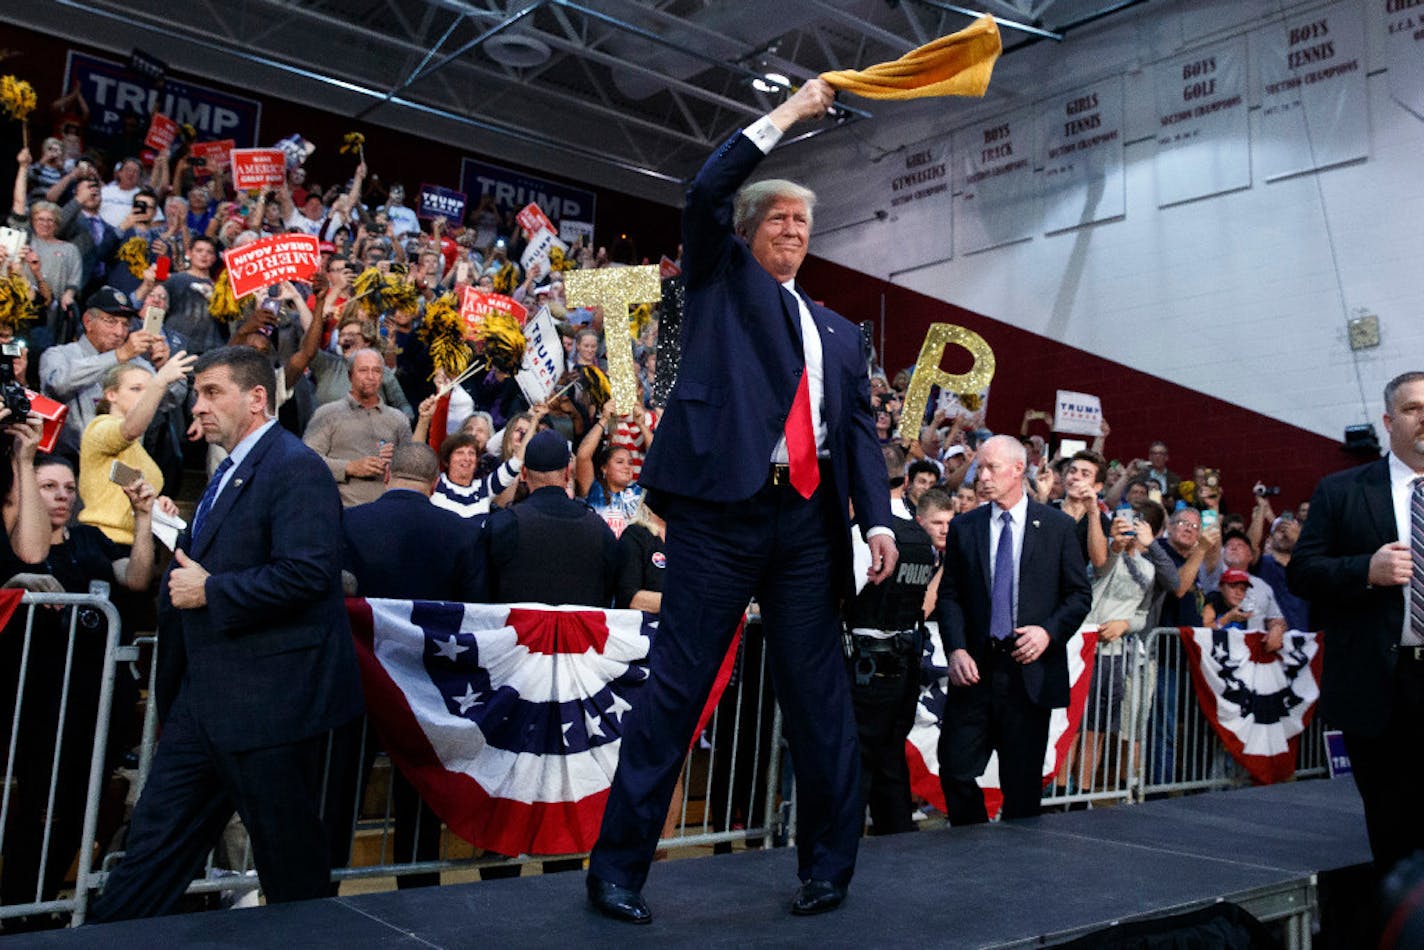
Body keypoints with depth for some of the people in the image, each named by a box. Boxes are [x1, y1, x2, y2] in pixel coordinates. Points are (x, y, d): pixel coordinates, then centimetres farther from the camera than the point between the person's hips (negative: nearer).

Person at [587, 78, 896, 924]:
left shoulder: (839, 332, 23)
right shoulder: (721, 280, 15)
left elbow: (861, 431, 15)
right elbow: (705, 193, -1)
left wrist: (877, 516, -1)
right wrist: (787, 113, 6)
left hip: (809, 521, 4)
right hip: (721, 507, -4)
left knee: (820, 697, 6)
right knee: (676, 688, -3)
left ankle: (830, 864, 19)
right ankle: (618, 866, 7)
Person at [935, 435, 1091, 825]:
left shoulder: (1058, 526, 4)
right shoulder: (963, 528, 8)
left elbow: (1080, 594, 6)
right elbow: (949, 595, 6)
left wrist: (1049, 631, -11)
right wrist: (956, 650, -8)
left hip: (1030, 670, -1)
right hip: (976, 668, 1)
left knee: (1022, 783, 6)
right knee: (956, 770, -2)